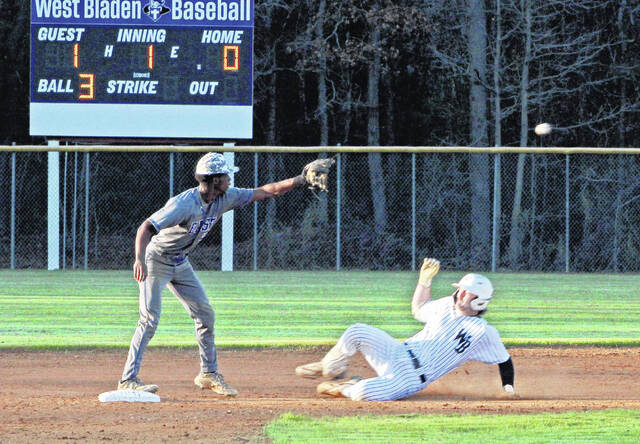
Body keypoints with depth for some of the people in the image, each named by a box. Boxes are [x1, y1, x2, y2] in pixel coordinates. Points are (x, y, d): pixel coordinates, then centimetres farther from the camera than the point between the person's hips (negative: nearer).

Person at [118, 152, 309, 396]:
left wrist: (300, 180, -5)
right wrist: (140, 260, -53)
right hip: (156, 260, -8)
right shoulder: (185, 203, -31)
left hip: (180, 264, 8)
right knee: (150, 319, -15)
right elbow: (146, 228, -37)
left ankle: (208, 374, 19)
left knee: (205, 314, 7)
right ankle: (128, 379, -14)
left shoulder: (224, 198, -7)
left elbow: (264, 192, 1)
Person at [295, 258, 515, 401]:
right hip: (398, 353, 6)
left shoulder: (483, 332, -6)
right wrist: (425, 280, 15)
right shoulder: (446, 305, 10)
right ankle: (330, 368, 10)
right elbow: (418, 310, 27)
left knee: (365, 392, -32)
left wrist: (508, 387, -6)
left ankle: (347, 388, 6)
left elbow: (505, 360, 4)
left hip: (411, 378, -6)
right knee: (356, 332, -19)